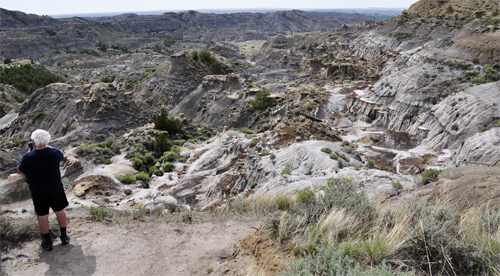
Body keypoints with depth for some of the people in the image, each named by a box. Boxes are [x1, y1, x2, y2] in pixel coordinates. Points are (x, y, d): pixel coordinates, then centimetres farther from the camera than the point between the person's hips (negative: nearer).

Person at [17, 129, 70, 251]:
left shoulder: (28, 157, -20)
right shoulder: (55, 152, -16)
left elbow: (19, 171, -1)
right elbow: (61, 156, 10)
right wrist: (46, 146, 8)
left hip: (38, 191, -1)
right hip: (55, 187, 1)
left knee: (42, 215, 12)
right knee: (60, 210, 17)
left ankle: (47, 242, 23)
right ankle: (64, 236, 29)